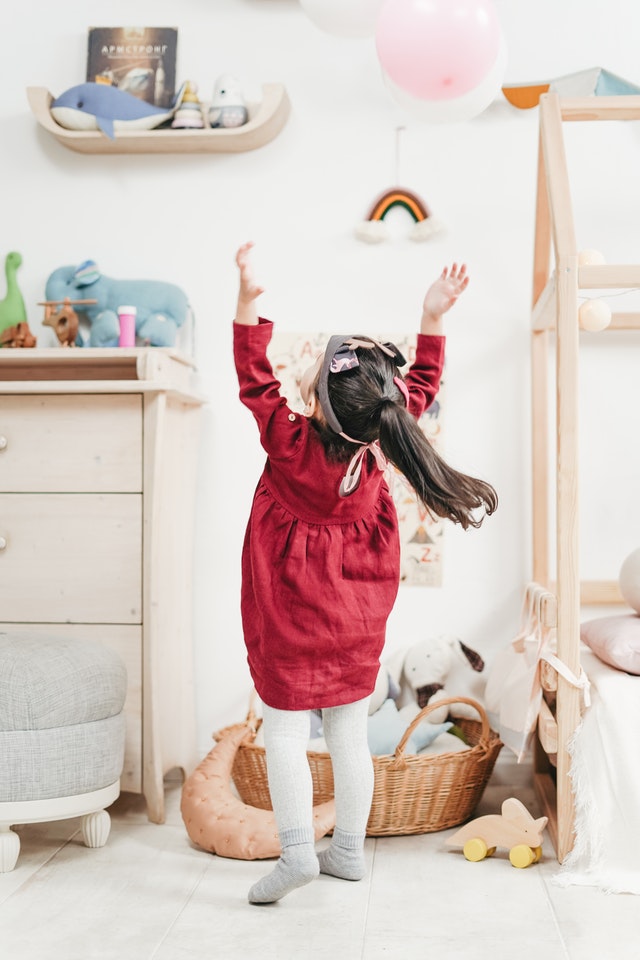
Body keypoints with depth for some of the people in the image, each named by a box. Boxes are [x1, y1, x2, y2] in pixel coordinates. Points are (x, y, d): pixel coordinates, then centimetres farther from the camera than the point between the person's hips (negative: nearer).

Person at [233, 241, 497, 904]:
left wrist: (249, 301, -21)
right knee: (350, 731, 12)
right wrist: (433, 317, 0)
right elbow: (421, 383, 1)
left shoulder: (291, 442, -23)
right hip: (358, 615, 5)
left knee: (284, 731, 6)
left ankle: (296, 849, 1)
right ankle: (348, 849, 22)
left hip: (291, 617, -4)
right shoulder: (381, 437, -13)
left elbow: (255, 378, -16)